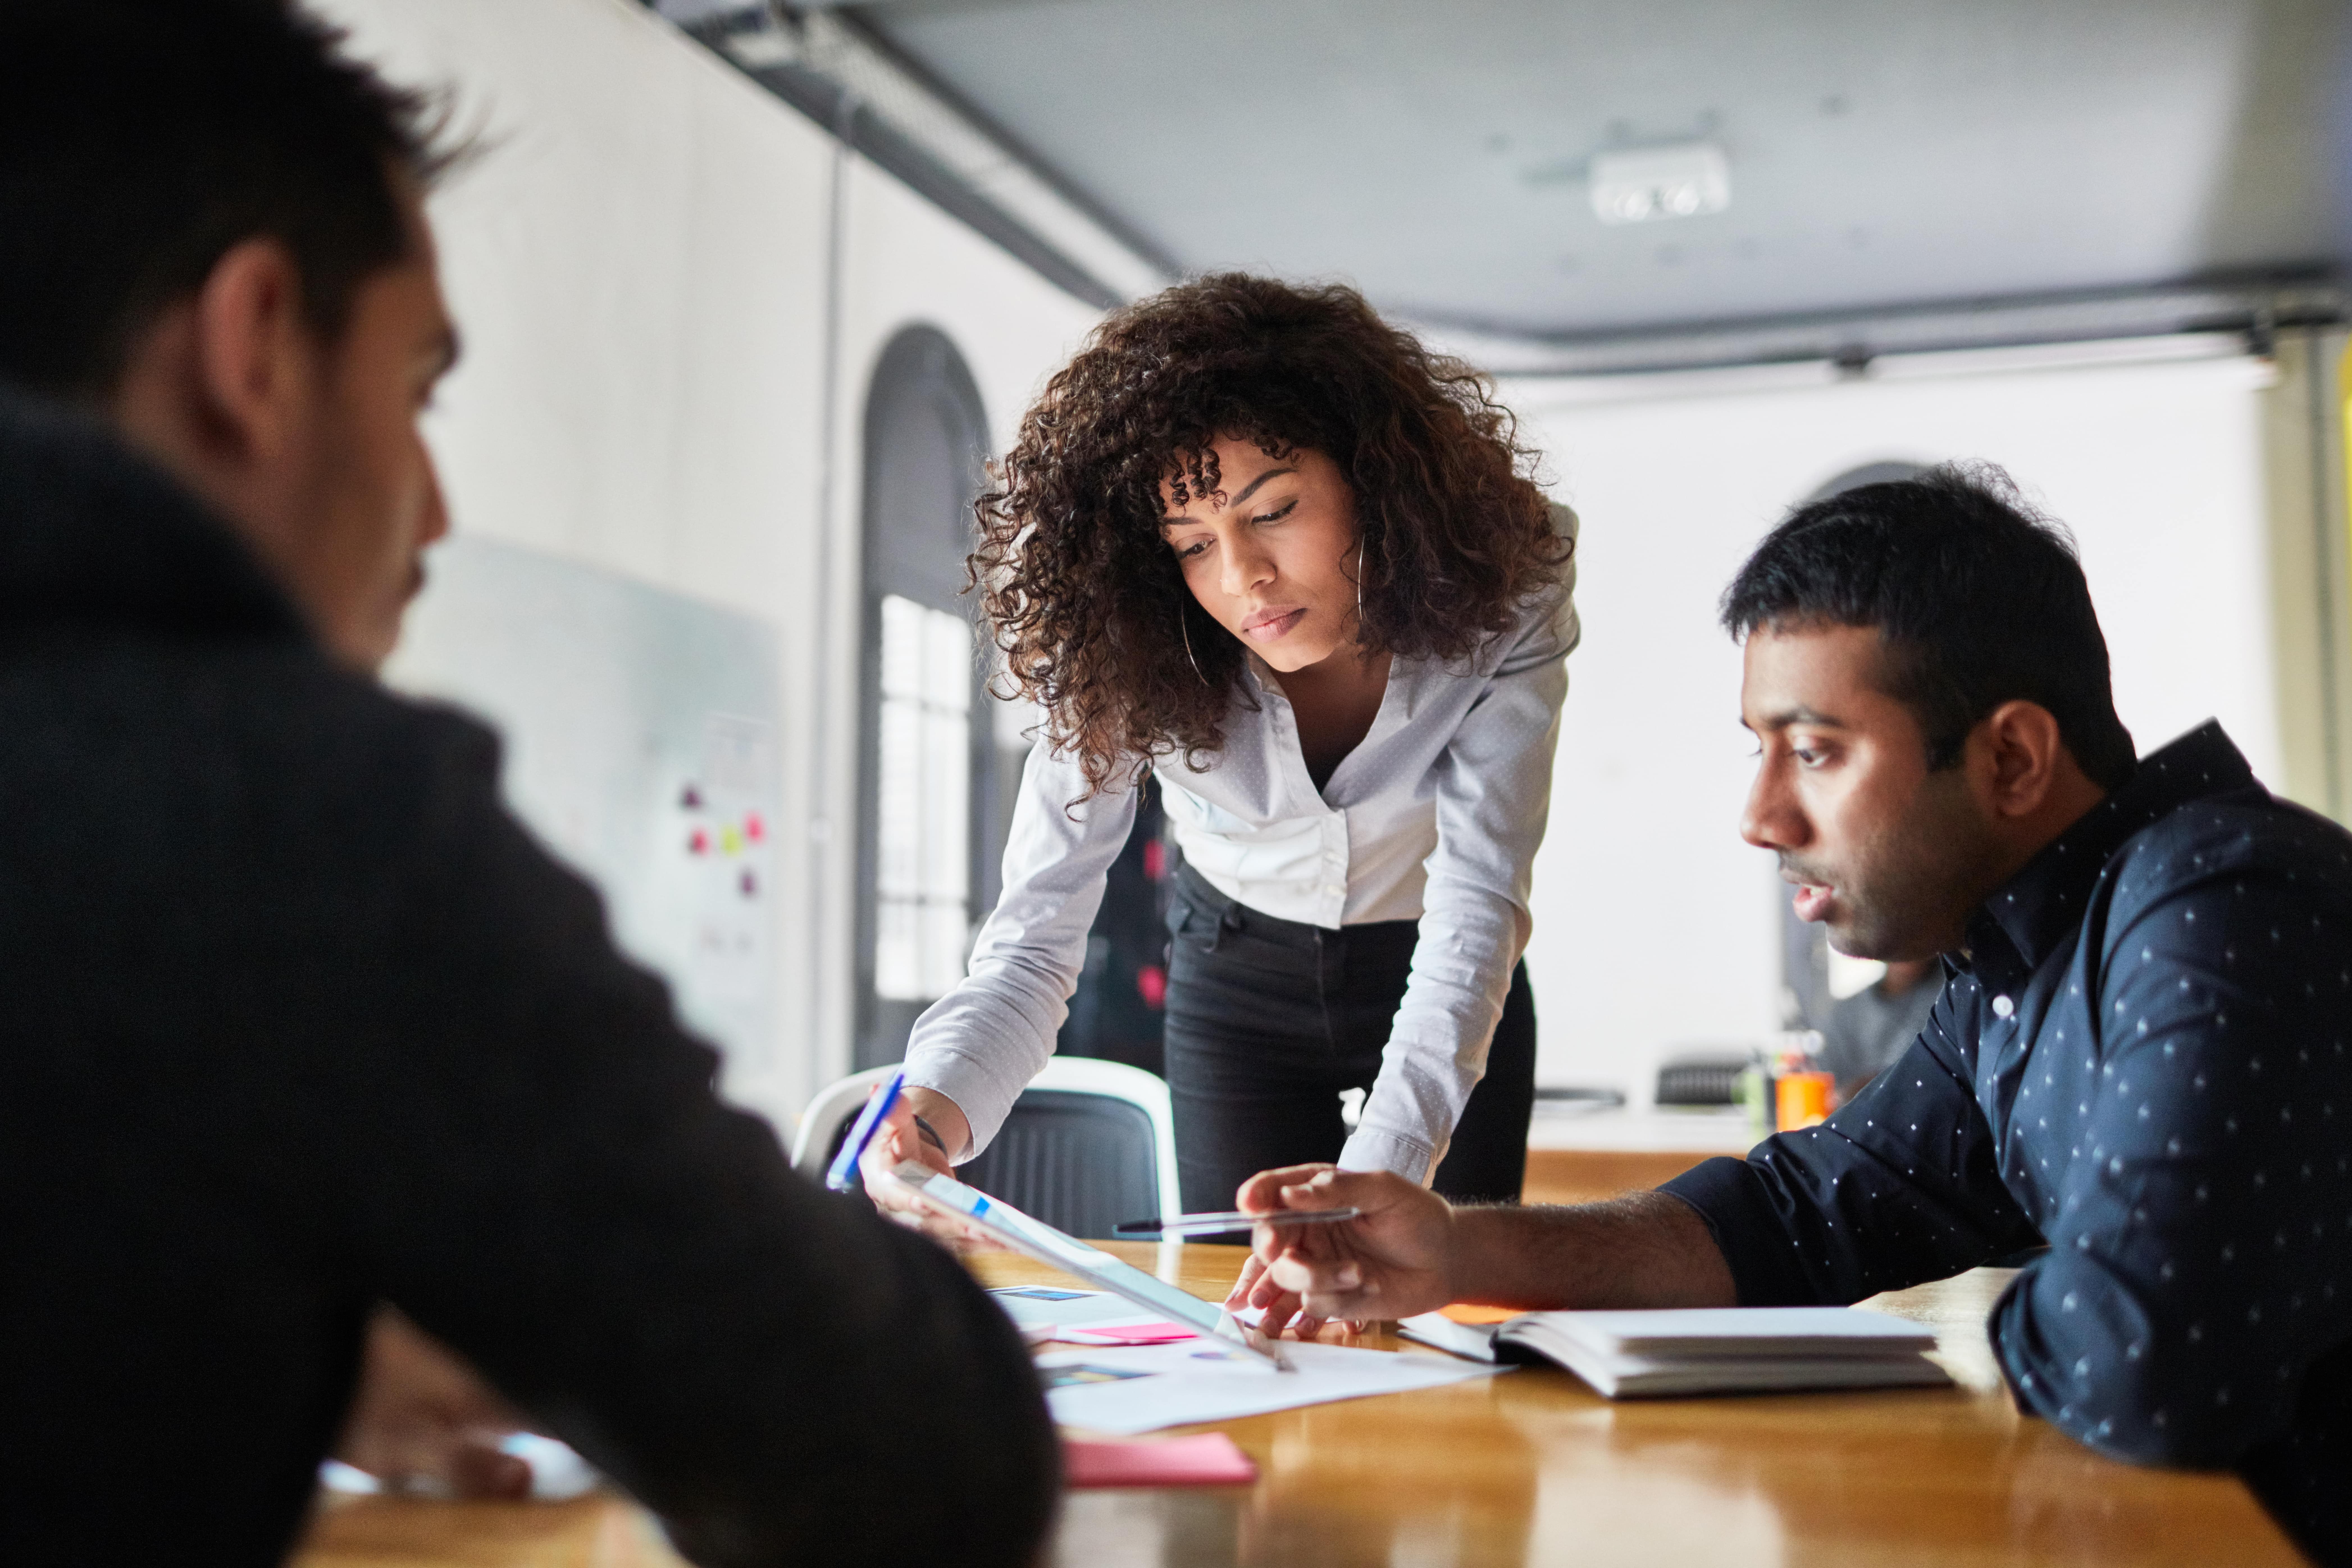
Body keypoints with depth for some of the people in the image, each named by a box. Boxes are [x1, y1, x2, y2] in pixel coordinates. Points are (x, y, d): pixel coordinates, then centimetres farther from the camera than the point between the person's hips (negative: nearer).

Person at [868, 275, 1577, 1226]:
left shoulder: (1502, 604, -29)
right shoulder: (1128, 660, -28)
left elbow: (1479, 900, -31)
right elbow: (1037, 933, -30)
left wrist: (1383, 1169, -45)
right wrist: (938, 1105, -51)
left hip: (1449, 993, 0)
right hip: (1240, 977, 0)